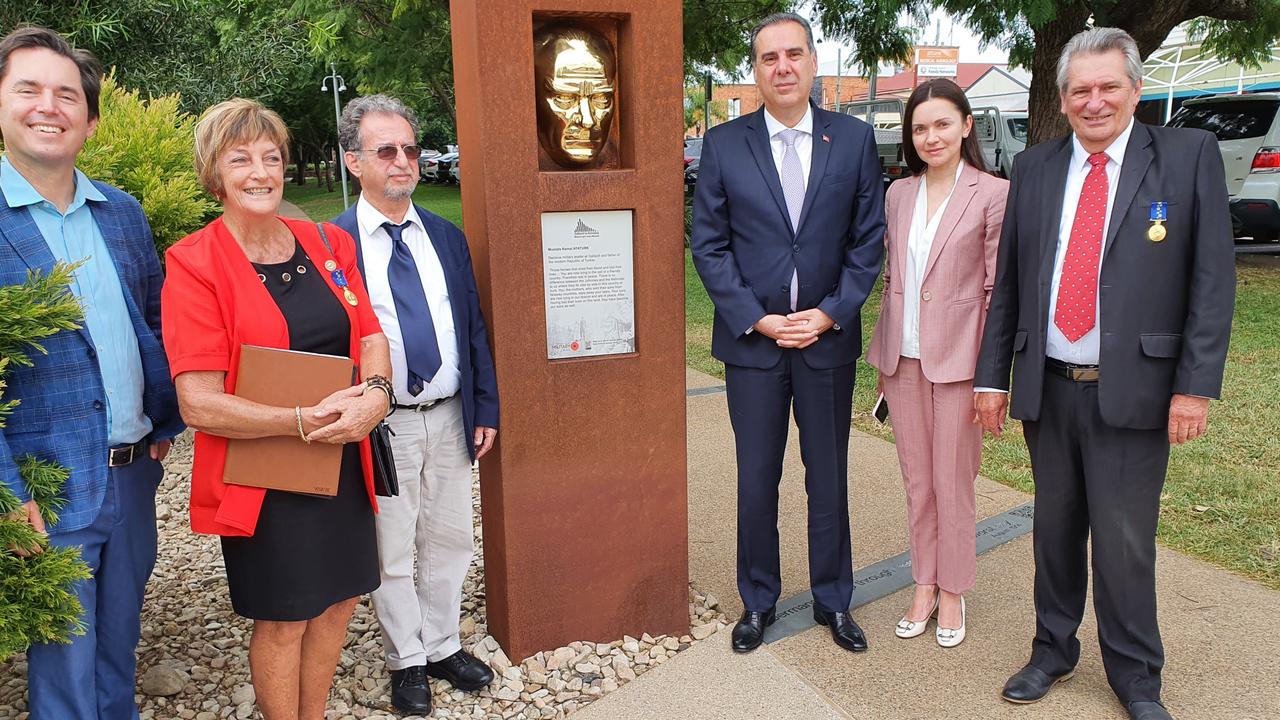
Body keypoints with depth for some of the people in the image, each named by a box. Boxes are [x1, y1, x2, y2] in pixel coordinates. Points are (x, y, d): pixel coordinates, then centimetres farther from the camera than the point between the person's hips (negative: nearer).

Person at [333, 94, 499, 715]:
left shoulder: (447, 237, 7)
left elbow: (474, 328, 9)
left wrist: (486, 409, 6)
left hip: (450, 418, 4)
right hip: (381, 425, -4)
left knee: (449, 541, 16)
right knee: (390, 553, 10)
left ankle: (442, 645, 36)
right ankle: (406, 660, 30)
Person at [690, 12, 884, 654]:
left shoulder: (855, 139, 2)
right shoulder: (723, 144, -1)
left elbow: (868, 239, 2)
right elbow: (708, 245, -2)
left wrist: (831, 313, -9)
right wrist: (757, 319, -10)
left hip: (828, 338, 1)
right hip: (751, 339, 0)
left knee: (829, 479, 12)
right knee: (756, 481, 10)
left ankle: (834, 600, 30)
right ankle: (757, 601, 28)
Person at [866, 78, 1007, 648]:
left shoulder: (993, 194, -6)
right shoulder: (899, 194, 8)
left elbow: (998, 289, -7)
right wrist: (881, 354, 11)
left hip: (958, 359, -4)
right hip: (903, 358, 4)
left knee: (952, 482, 6)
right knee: (916, 482, 12)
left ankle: (952, 592, 23)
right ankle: (925, 585, 27)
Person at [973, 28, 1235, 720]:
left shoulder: (1189, 155, 0)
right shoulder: (1034, 168, 8)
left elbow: (1212, 279, -3)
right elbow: (1007, 281, 9)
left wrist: (1196, 384, -9)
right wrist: (991, 375, 6)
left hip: (1133, 390, -2)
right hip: (1048, 386, 3)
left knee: (1124, 540, 4)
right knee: (1055, 527, 14)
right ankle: (1053, 649, 33)